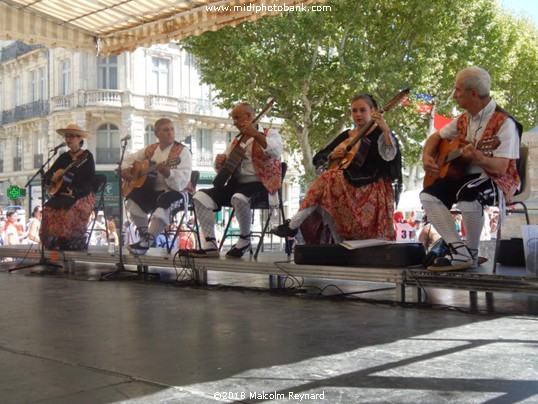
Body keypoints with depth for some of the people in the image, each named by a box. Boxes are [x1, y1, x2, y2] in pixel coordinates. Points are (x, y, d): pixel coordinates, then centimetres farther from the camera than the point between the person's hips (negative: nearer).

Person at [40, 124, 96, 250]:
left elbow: (90, 180, -11)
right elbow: (46, 176, 15)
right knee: (48, 210, -22)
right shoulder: (63, 157, 13)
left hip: (82, 195, -5)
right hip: (62, 194, 5)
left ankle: (73, 246, -18)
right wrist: (53, 177, -8)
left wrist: (75, 192, -22)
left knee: (70, 211, -33)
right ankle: (56, 245, -12)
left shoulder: (87, 156, -2)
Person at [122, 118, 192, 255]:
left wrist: (167, 172, -43)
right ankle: (144, 234, 0)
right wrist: (125, 169, 1)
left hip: (175, 192, -6)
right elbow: (129, 158, 24)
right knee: (133, 199, -17)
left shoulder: (182, 151, -9)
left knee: (164, 203, -38)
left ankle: (147, 242, -34)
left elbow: (182, 181, -24)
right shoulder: (150, 149, 9)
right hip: (153, 190, 6)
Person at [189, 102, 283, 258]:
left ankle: (245, 239, -15)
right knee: (201, 196, -11)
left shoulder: (269, 134, 2)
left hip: (260, 185, -7)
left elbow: (277, 151, -22)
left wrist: (255, 134, -26)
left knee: (239, 198, -40)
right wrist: (220, 162, 2)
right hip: (236, 184, 7)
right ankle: (210, 245, -14)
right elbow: (222, 169, 26)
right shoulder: (236, 141, 22)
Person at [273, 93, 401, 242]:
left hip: (373, 190, -4)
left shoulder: (381, 134, -2)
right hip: (349, 187, 4)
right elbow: (318, 159, 11)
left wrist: (386, 129, -38)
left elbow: (390, 156, -24)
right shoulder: (347, 135, 13)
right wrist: (332, 155, -12)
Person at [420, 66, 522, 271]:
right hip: (464, 175, 8)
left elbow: (501, 167, -25)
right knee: (428, 195, -13)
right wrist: (427, 157, 2)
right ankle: (460, 252, -18)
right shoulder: (464, 119, 8)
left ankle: (472, 253, -16)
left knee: (467, 195, -38)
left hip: (497, 181, -8)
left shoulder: (504, 123, -16)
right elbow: (436, 137, 22)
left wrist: (478, 158, -44)